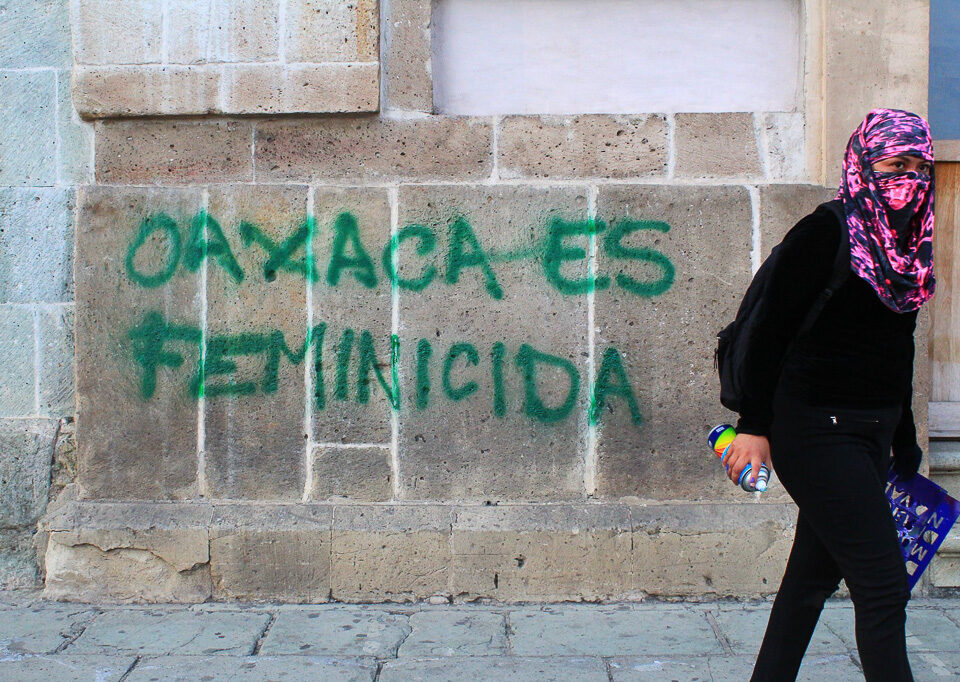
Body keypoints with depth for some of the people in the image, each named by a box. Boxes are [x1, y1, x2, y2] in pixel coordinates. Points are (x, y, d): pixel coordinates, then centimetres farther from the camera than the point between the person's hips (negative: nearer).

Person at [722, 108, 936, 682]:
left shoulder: (909, 245, 12)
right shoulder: (826, 233, -11)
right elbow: (771, 329, -14)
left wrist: (905, 447, 20)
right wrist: (755, 426, -17)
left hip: (871, 434, 8)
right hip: (819, 433, -8)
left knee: (816, 573, 15)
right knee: (882, 586, -7)